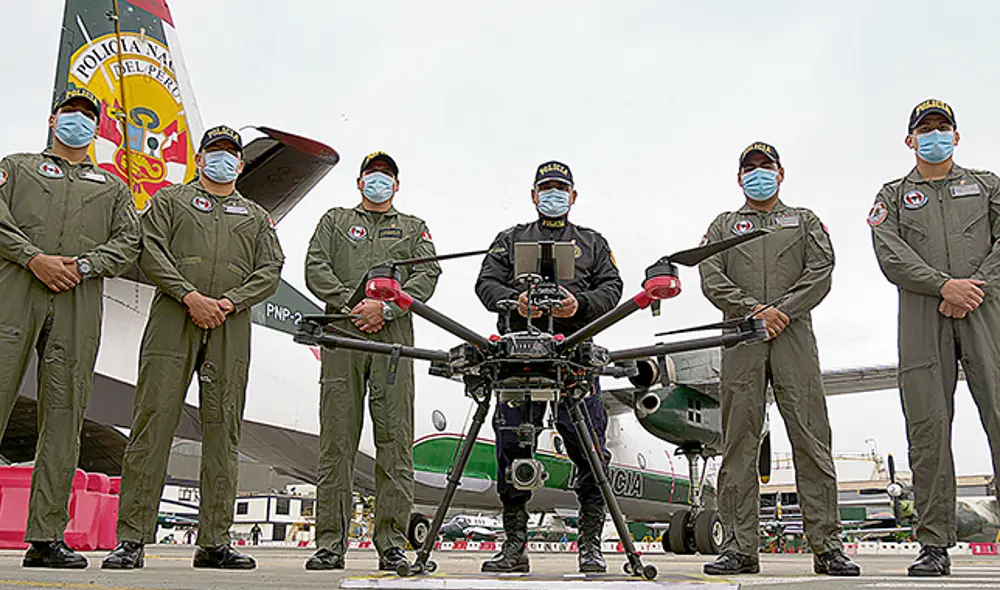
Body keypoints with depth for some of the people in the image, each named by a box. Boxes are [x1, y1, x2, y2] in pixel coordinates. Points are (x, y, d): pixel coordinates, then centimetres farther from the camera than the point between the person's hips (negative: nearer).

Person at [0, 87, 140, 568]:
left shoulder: (113, 187, 26)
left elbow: (128, 243, 11)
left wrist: (82, 265, -7)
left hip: (79, 302, 1)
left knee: (64, 417, -3)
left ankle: (46, 537, -2)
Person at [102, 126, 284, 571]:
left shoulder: (257, 217, 24)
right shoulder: (170, 200, 19)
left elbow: (270, 271, 10)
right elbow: (152, 252, 4)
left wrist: (228, 302, -7)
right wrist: (190, 296, -11)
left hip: (230, 326, 2)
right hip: (173, 318, -2)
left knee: (223, 430, -2)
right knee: (154, 420, -9)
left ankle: (214, 542, 2)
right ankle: (131, 539, -6)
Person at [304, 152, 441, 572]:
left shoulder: (414, 228, 22)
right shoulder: (335, 220, 22)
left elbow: (427, 276, 6)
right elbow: (316, 270, 7)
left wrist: (385, 308, -9)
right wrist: (352, 305, -8)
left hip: (394, 336, 0)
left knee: (395, 439, -4)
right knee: (337, 439, -3)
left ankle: (392, 544, 1)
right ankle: (330, 542, 2)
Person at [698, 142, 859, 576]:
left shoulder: (805, 221, 21)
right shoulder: (723, 226, 20)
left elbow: (821, 270, 4)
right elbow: (711, 279, 5)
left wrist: (783, 311, -10)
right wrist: (755, 309, -10)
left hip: (794, 335, 0)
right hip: (741, 340, 0)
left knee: (811, 438, -5)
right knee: (739, 441, -3)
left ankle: (826, 545, -2)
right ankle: (740, 547, -1)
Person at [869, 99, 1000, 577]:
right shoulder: (893, 196, 17)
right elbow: (892, 257, 1)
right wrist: (945, 285, -12)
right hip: (922, 317, 0)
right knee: (928, 426, -5)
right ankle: (935, 544, -1)